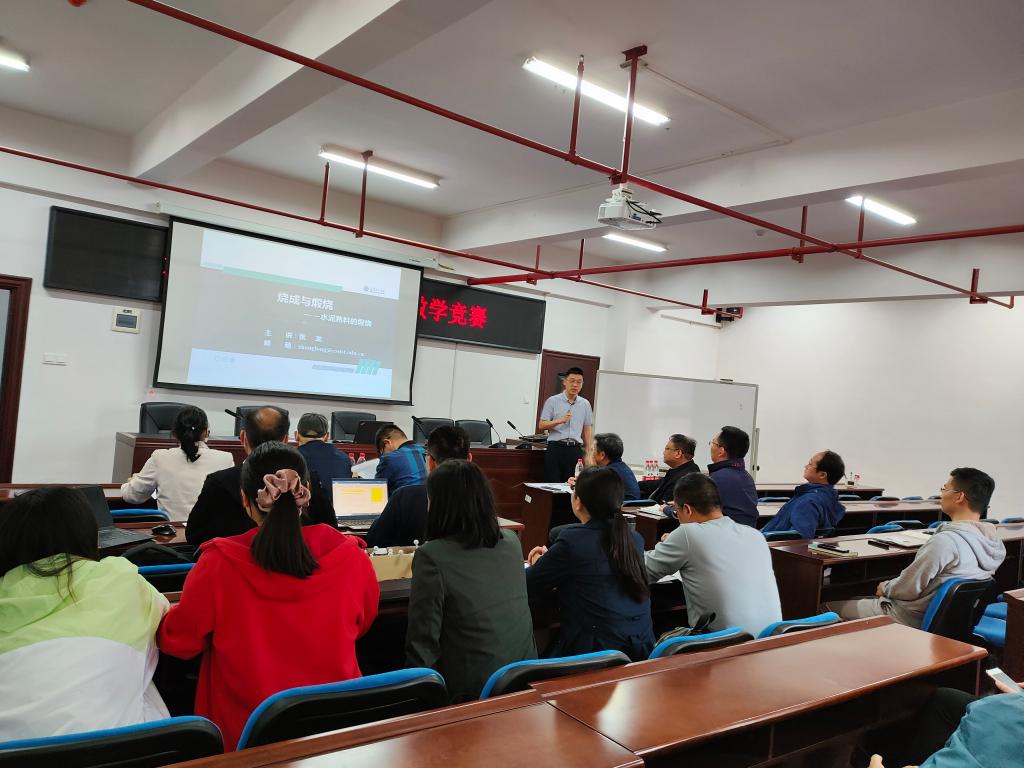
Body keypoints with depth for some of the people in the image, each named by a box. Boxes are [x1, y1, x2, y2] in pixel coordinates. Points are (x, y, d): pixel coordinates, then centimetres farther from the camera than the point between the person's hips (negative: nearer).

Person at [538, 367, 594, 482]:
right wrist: (559, 421, -15)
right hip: (556, 447, -2)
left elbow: (588, 429, 15)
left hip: (575, 449, 2)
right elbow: (541, 426, 0)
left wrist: (588, 451, 9)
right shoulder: (552, 401, 2)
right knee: (552, 483, -3)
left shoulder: (585, 404, 11)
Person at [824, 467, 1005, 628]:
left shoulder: (945, 541, -29)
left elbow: (907, 589, -20)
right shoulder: (992, 540, -3)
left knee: (831, 606, 4)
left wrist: (885, 588, 1)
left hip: (915, 621, -8)